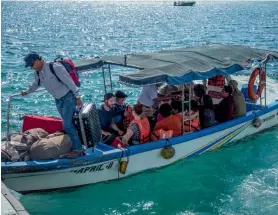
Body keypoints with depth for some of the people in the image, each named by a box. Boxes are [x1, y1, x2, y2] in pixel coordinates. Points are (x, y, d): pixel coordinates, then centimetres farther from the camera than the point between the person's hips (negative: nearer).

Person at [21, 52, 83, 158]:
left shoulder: (55, 67, -21)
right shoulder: (37, 73, 2)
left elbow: (69, 82, -19)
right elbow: (36, 84, 25)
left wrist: (77, 97, -17)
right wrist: (27, 92, 34)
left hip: (68, 97, -7)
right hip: (58, 100, 7)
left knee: (67, 125, -12)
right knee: (68, 123, 9)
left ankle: (77, 149, -3)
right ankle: (76, 145, 18)